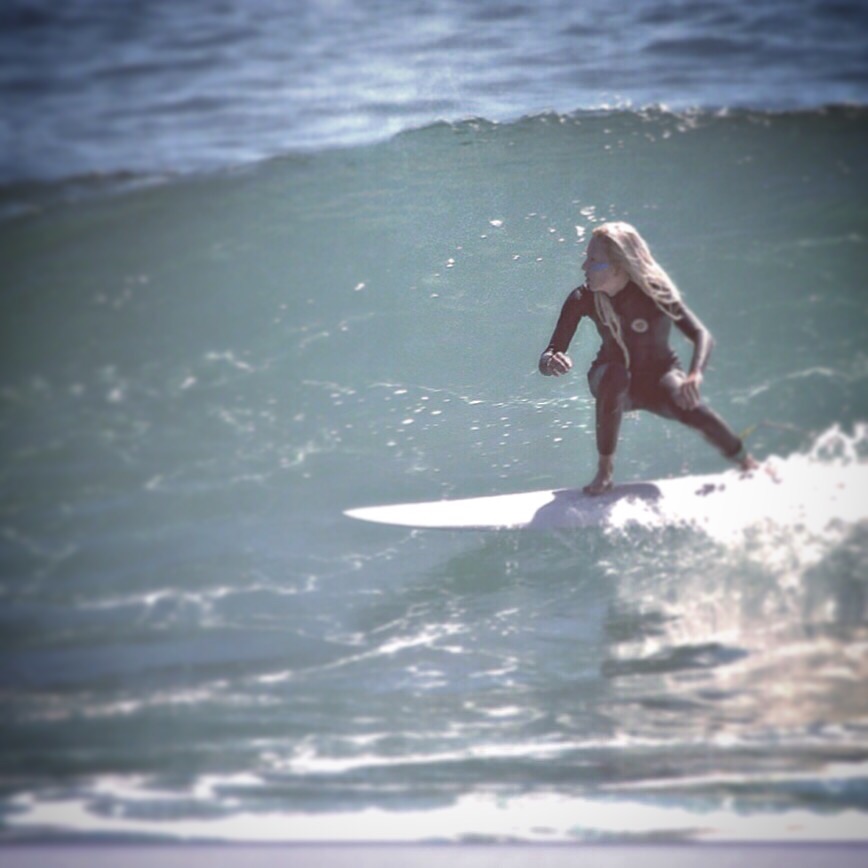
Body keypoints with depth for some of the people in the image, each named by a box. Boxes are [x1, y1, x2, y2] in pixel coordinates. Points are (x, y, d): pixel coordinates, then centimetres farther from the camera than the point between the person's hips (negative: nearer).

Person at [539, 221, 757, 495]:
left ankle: (749, 465, -2)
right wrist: (552, 362, -49)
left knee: (690, 408, -31)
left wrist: (695, 375, -50)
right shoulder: (582, 299, -20)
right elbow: (550, 355, -22)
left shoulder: (654, 291, -24)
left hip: (658, 377, 0)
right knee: (616, 374, -37)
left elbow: (701, 334, -29)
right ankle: (604, 471, -24)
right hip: (613, 383, 0)